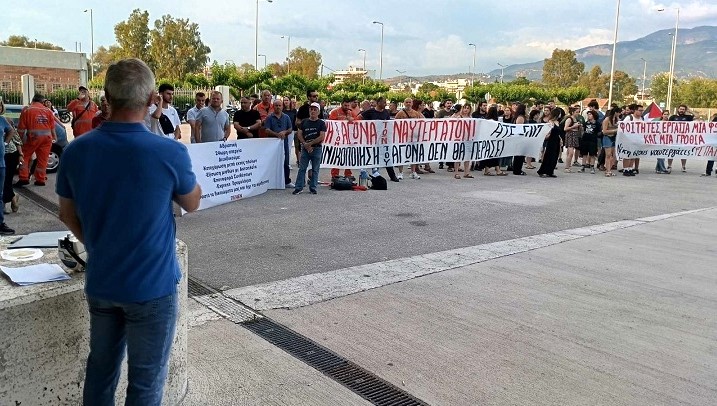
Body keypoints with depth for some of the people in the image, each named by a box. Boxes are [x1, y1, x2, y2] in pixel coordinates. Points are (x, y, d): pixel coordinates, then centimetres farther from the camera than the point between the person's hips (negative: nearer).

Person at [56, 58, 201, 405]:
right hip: (152, 285, -4)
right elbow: (192, 204, -2)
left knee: (100, 367, 22)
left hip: (99, 282, 5)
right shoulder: (170, 152, -21)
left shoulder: (76, 151, -8)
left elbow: (67, 215, 6)